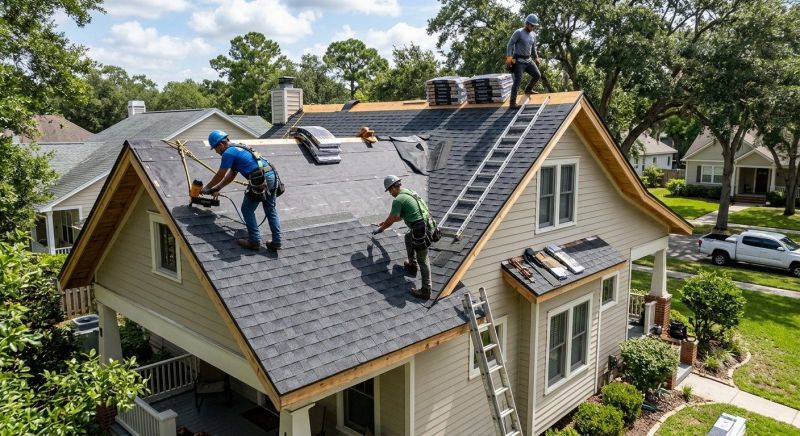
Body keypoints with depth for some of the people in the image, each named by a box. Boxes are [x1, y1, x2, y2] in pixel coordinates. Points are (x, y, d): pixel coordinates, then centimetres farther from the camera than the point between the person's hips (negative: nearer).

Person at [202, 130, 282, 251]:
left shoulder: (228, 153, -1)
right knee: (271, 210, 15)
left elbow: (219, 176, 7)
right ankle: (276, 242, 17)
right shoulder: (238, 148, 27)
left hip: (260, 180, -9)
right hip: (272, 175, 9)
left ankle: (254, 242, 11)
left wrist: (207, 188, 23)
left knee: (247, 210, 8)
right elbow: (231, 175, 33)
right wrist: (217, 188, 38)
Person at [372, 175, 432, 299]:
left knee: (422, 260, -2)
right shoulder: (408, 192, 17)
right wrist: (384, 223, 39)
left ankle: (426, 291, 3)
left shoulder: (398, 200, -12)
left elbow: (391, 220, -2)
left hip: (420, 230, -9)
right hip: (426, 224, 9)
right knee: (408, 238, 33)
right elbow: (398, 216, 30)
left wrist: (380, 229, 16)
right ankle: (412, 266, 43)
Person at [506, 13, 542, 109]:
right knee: (517, 81, -9)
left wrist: (536, 58, 27)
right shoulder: (518, 32, -10)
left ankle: (528, 89, 27)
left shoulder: (533, 35, 11)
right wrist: (509, 57, -23)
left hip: (528, 60, 7)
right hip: (519, 61, -7)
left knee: (537, 75, 2)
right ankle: (513, 102, -4)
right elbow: (510, 44, -13)